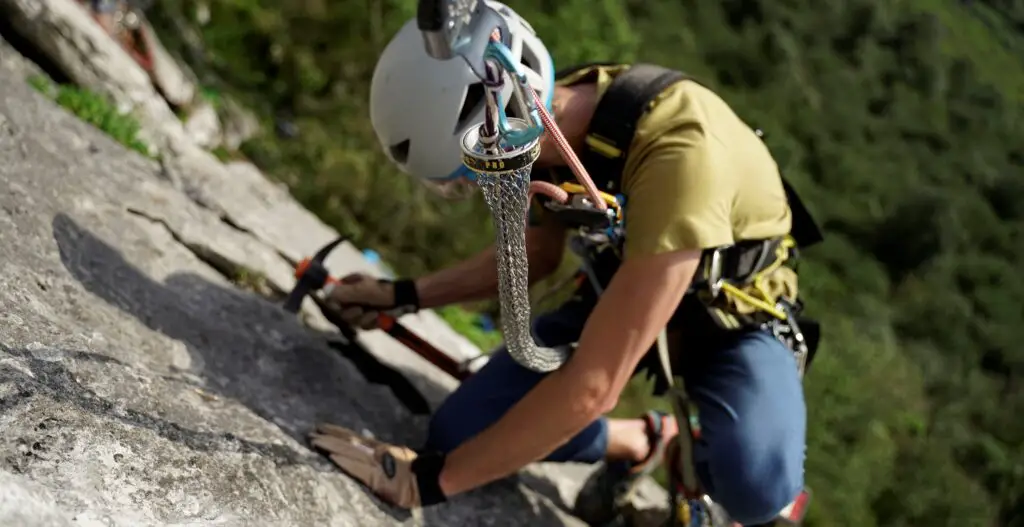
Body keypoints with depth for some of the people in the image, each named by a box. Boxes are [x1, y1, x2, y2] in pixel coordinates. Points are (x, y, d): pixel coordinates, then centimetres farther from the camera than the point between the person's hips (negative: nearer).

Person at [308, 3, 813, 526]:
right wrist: (405, 295, -1)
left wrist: (429, 478, -33)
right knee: (461, 432, -11)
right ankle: (642, 441, 13)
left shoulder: (679, 155, -40)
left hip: (736, 312, -5)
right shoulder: (548, 116, -16)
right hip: (627, 287, 6)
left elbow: (591, 385, -39)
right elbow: (539, 252, 5)